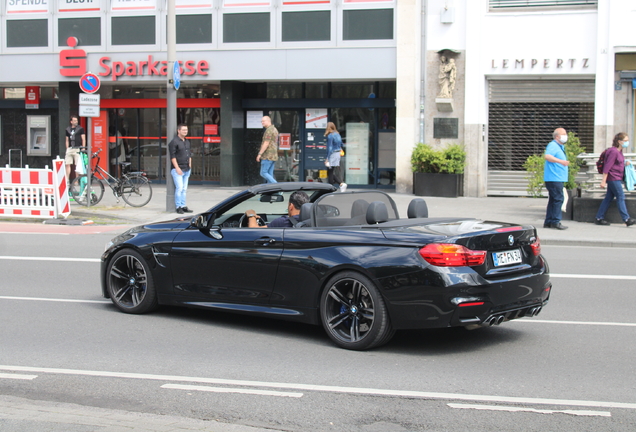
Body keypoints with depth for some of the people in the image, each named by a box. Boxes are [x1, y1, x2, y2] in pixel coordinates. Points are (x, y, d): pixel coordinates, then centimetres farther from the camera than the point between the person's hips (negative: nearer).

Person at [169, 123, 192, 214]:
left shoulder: (187, 142, 17)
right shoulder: (174, 142, -8)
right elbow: (172, 156, -13)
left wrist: (190, 165, 16)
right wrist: (177, 168, -17)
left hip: (187, 169, 8)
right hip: (178, 170, -8)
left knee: (184, 189, 9)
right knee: (179, 188, -11)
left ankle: (183, 206, 14)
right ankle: (178, 207, -6)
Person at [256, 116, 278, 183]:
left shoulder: (269, 130, -14)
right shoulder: (274, 129, 18)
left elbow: (266, 143, -20)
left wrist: (260, 154, -18)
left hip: (268, 156, -10)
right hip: (273, 155, 10)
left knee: (263, 173, -8)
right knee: (270, 174, 8)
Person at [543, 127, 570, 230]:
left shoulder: (560, 146, 21)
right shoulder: (553, 145, -12)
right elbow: (547, 156, -31)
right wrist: (560, 161, -40)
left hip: (558, 179, 10)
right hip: (554, 178, -10)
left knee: (553, 200, 10)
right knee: (558, 199, -11)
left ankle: (548, 222, 13)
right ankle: (555, 221, -10)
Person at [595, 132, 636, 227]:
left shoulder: (619, 151, 14)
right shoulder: (613, 151, -17)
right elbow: (607, 166, -19)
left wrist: (625, 162, 9)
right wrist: (603, 181, -21)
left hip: (617, 179, 10)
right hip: (613, 178, -10)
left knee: (609, 198, 9)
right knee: (620, 197, -7)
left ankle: (599, 218, 12)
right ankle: (626, 219, -5)